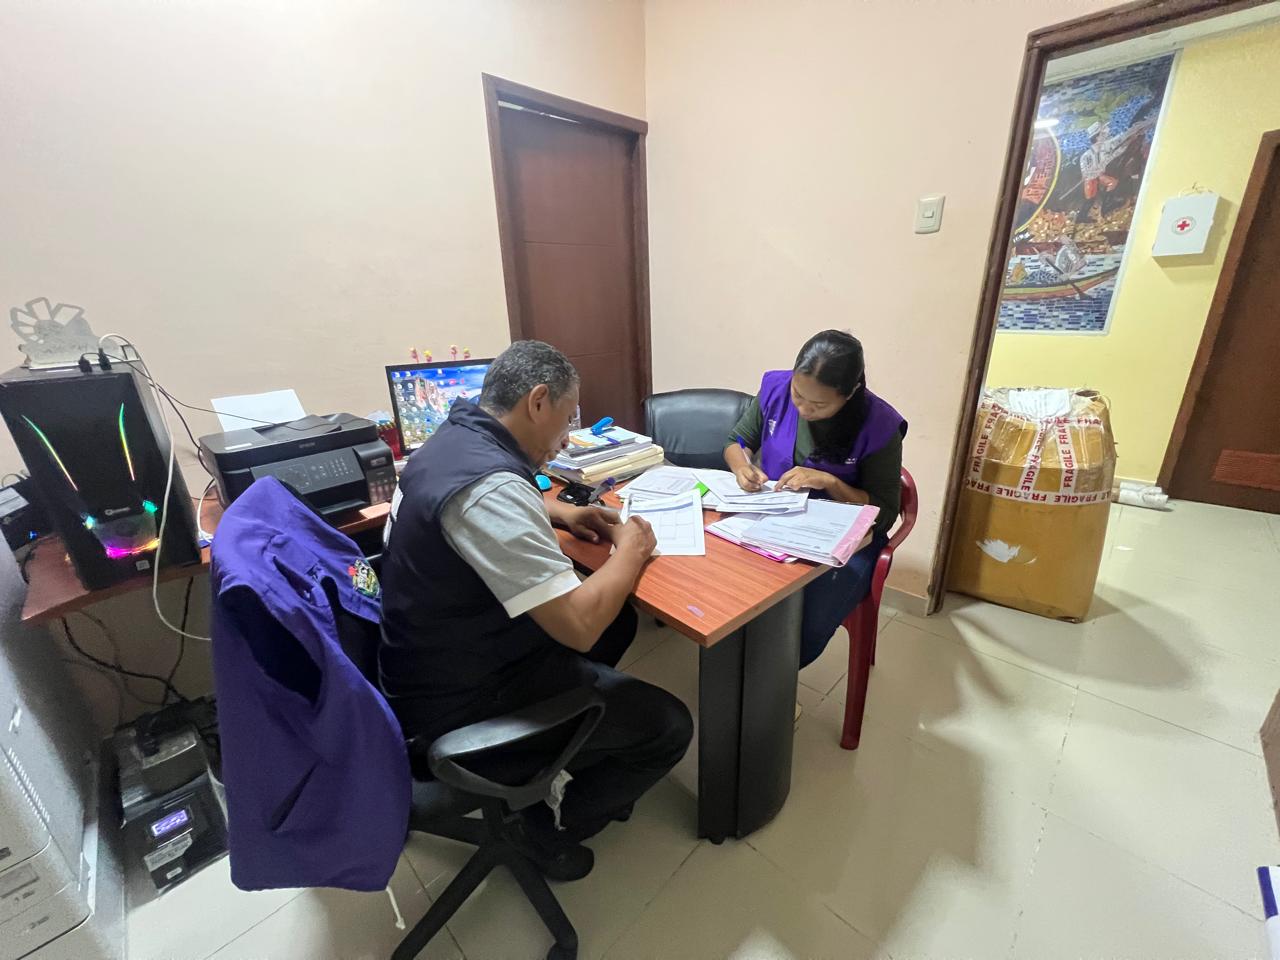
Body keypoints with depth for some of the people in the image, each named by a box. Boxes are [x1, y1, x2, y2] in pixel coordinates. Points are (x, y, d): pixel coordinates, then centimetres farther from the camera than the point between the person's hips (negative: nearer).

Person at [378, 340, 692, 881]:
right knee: (667, 727, -4)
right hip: (461, 700, -9)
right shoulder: (488, 485, -32)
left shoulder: (455, 436, 0)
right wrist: (631, 549, -15)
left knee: (619, 618, 18)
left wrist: (560, 513, 5)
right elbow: (579, 626, -34)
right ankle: (551, 832, 18)